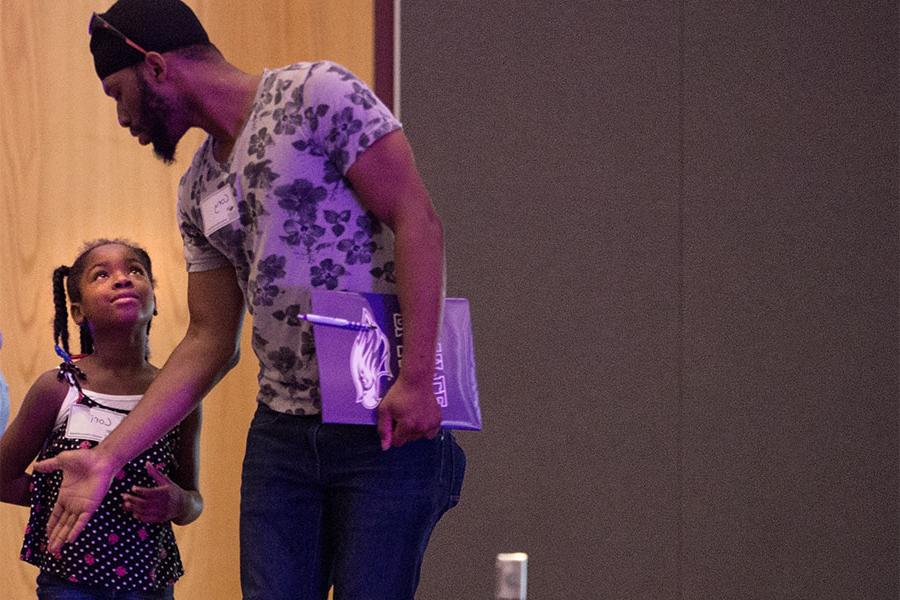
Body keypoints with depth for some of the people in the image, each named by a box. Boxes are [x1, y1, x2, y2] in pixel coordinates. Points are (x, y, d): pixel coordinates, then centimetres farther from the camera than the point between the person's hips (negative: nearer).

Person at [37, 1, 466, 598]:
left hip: (389, 423, -7)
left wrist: (416, 380, -20)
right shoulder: (199, 190, 16)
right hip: (282, 433, 7)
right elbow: (209, 343, 17)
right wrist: (108, 458, 11)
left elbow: (418, 222, -13)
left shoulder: (316, 94, -6)